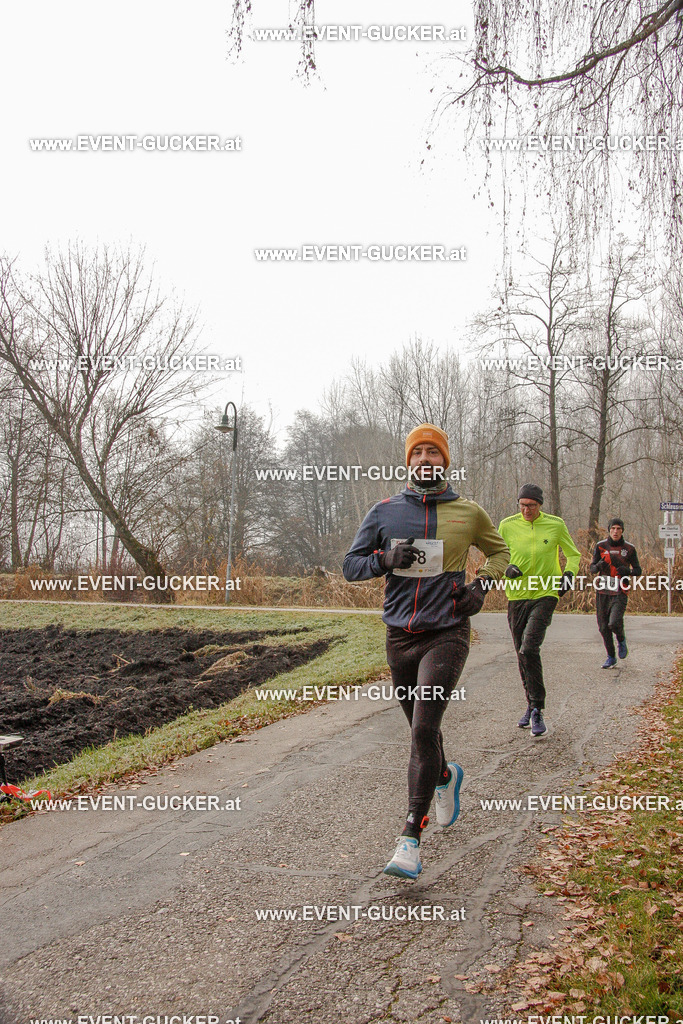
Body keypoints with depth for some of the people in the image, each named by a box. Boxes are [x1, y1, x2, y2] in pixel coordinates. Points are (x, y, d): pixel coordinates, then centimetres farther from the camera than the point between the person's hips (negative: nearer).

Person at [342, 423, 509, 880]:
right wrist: (385, 558, -12)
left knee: (424, 728, -15)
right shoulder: (385, 512, 4)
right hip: (400, 636, 3)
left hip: (447, 634, -3)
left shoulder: (468, 513, 2)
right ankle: (445, 776, 50)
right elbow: (351, 564, 8)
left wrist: (482, 585, 1)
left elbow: (500, 551, 19)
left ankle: (412, 838, -9)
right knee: (421, 729, 16)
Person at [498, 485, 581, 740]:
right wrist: (508, 569, -13)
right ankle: (532, 705, 29)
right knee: (522, 654, 10)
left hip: (545, 595, -3)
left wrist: (569, 573, -9)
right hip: (517, 596, 3)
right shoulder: (507, 525, 0)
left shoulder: (555, 525, -2)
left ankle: (537, 711, -10)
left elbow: (573, 554, 10)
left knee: (529, 649, -19)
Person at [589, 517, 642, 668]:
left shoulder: (629, 549, 2)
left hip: (620, 593, -2)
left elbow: (638, 570, 8)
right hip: (603, 591, 2)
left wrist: (628, 571, -14)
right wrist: (599, 566, -17)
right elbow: (592, 568, 6)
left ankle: (621, 641, 16)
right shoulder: (600, 546, 4)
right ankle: (611, 658, 24)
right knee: (603, 627, 4)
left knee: (614, 623, -20)